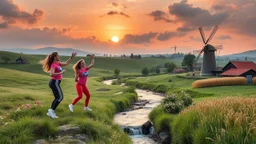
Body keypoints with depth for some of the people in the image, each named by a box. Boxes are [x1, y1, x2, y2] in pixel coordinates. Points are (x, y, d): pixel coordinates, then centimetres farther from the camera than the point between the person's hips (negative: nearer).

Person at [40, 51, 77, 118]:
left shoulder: (58, 63, 12)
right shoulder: (53, 65, -15)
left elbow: (66, 63, 21)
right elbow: (51, 74, -29)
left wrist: (72, 57, 14)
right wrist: (60, 73, -23)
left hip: (55, 83, 10)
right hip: (54, 82, -10)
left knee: (57, 98, 12)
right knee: (60, 97, -10)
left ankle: (50, 112, 15)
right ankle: (51, 110, -7)